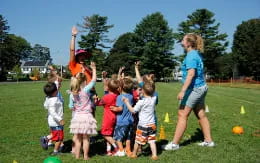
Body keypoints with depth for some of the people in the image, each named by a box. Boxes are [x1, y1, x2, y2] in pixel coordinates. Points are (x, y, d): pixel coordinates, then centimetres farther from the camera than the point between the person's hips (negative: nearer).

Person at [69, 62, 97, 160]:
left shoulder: (72, 94, -1)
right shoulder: (86, 90, -13)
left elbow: (71, 106, 6)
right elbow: (93, 80, -6)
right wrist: (94, 69, 5)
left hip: (77, 116, 4)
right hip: (86, 116, -4)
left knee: (77, 138, 13)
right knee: (86, 138, 5)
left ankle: (77, 155, 19)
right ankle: (85, 156, 12)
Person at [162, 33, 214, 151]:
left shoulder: (191, 55, -16)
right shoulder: (197, 54, 13)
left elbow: (191, 74, -26)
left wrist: (182, 91, -28)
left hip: (194, 88, -10)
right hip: (201, 87, 10)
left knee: (182, 115, -5)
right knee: (201, 115, 16)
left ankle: (174, 144, 1)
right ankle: (208, 141, 24)